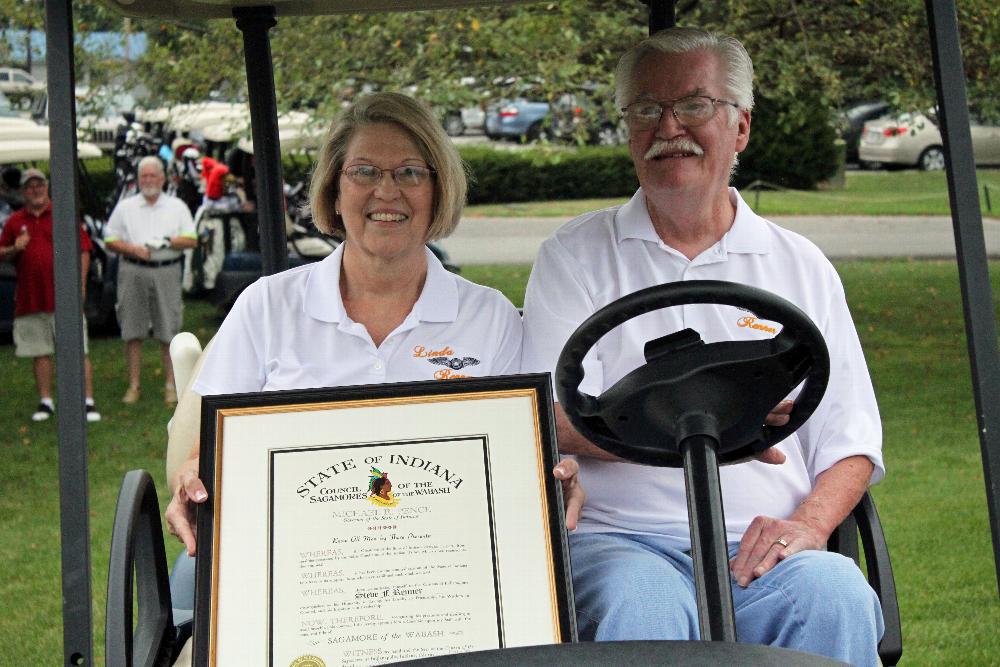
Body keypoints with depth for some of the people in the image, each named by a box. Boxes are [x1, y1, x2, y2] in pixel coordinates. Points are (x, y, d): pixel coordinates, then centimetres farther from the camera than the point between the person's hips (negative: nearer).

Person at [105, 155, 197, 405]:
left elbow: (191, 240, 5)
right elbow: (110, 241, 10)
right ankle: (133, 386, 7)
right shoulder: (125, 207, 13)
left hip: (166, 272, -1)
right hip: (133, 272, 1)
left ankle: (171, 385, 6)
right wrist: (132, 249, -8)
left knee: (168, 331, -1)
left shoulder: (177, 207, 11)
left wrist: (168, 242, -11)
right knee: (132, 332, 1)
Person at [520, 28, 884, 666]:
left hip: (763, 549, 2)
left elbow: (850, 443, 13)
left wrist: (808, 524, -9)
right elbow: (558, 420, -3)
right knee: (646, 605, -36)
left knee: (837, 596, -31)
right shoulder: (575, 257, 11)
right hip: (620, 540, -2)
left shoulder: (802, 267, 17)